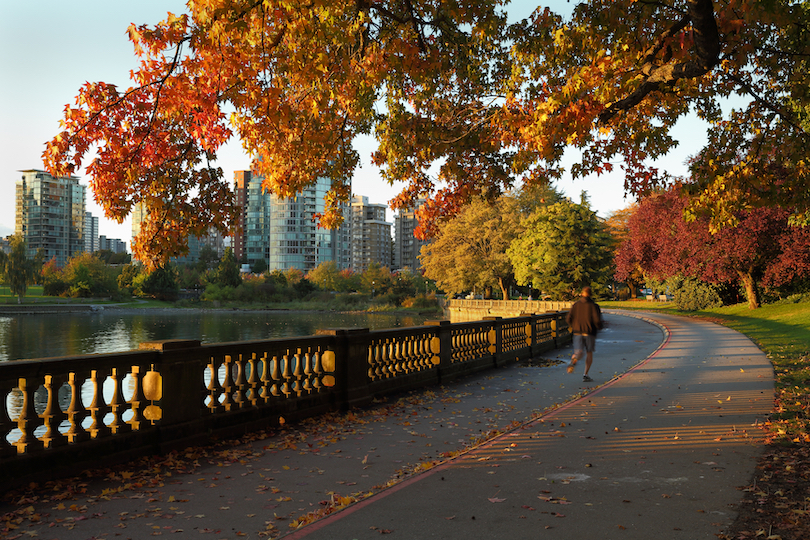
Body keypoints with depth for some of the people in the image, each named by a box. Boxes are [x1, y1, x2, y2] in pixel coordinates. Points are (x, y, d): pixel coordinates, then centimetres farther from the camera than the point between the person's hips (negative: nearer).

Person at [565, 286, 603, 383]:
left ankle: (573, 361, -34)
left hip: (577, 332, 2)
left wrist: (572, 326, 18)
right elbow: (597, 320, -15)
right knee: (589, 353, 13)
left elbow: (568, 318, 0)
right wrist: (599, 327, 7)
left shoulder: (576, 304, 4)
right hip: (589, 332, -2)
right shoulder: (593, 306, -6)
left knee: (579, 353, 3)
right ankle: (586, 375, 9)